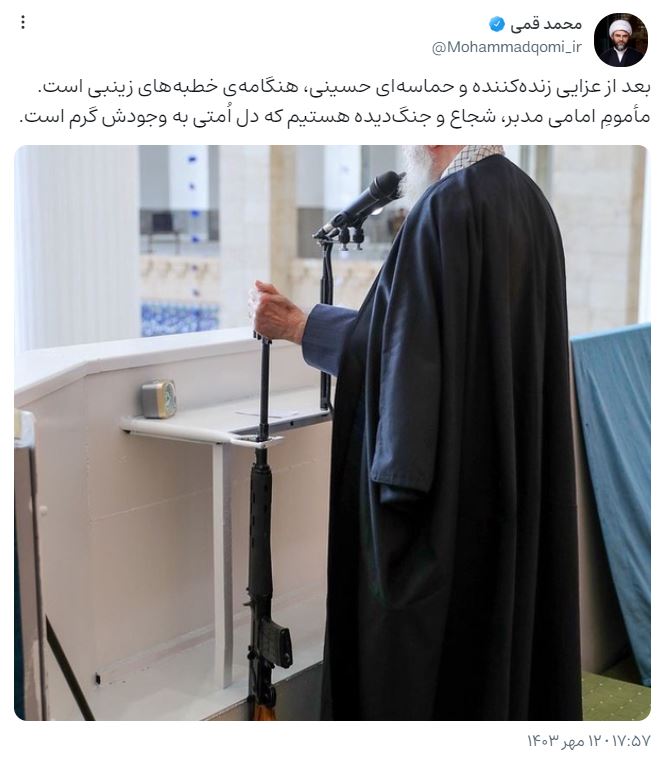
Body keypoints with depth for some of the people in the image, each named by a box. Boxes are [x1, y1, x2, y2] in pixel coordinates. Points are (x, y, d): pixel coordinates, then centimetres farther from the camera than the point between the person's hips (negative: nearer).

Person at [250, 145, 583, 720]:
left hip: (449, 472, -9)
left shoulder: (446, 206, -17)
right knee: (503, 618, 19)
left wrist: (296, 326, -3)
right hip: (517, 471, 9)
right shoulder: (529, 200, 10)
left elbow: (391, 337, -16)